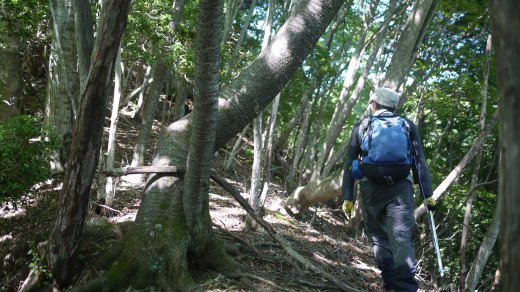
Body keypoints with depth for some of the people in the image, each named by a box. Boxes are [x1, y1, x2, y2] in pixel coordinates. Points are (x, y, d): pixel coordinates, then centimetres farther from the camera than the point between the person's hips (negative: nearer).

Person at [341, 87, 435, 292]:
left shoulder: (361, 126, 14)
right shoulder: (407, 125, 15)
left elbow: (349, 163, 9)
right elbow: (419, 161, 10)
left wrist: (347, 196, 10)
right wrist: (427, 193, 10)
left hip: (370, 187, 0)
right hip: (400, 187, 0)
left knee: (378, 235, 13)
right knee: (401, 237, -7)